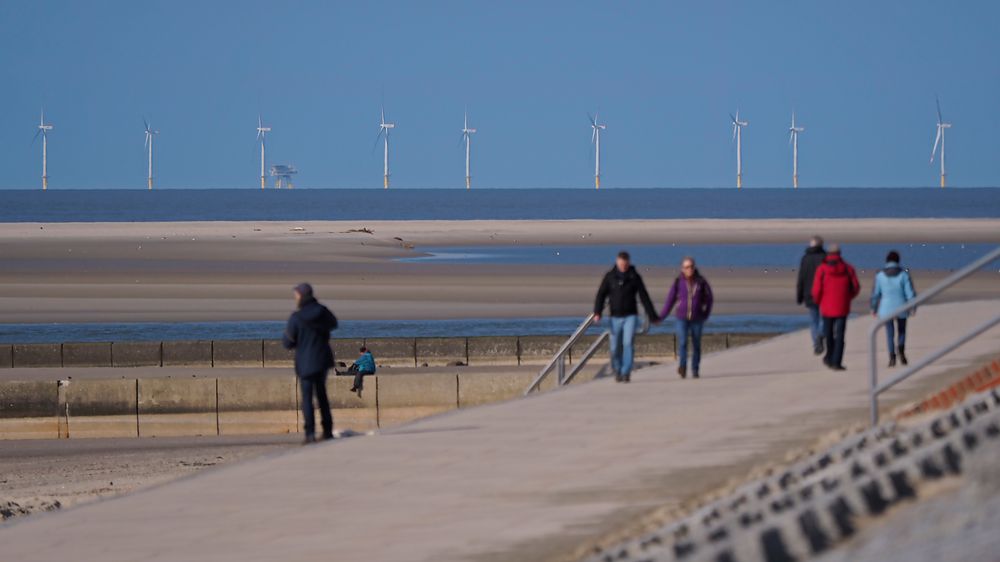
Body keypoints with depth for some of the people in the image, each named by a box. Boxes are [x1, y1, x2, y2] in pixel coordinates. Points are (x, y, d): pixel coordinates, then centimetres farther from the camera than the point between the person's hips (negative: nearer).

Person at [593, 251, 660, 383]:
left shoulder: (635, 277, 0)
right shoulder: (610, 277, 1)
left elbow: (644, 297, 4)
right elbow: (601, 295, -1)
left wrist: (653, 316, 5)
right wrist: (597, 313, -16)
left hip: (630, 316, -1)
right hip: (615, 317, 1)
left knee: (628, 343, -16)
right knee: (615, 347, 2)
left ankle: (626, 372, -14)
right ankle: (617, 371, 23)